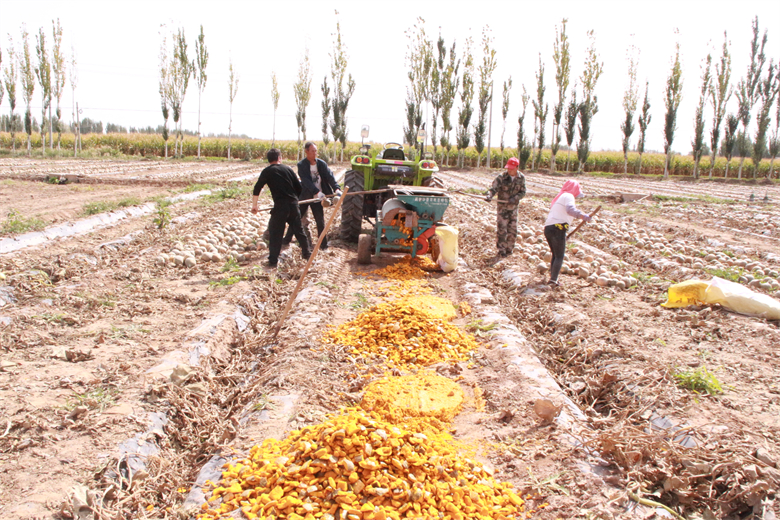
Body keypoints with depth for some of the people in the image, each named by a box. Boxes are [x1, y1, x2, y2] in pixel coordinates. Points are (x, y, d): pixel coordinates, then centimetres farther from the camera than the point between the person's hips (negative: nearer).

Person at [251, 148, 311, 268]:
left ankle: (273, 260, 2)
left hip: (280, 206, -4)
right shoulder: (288, 168, 10)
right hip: (293, 204, 4)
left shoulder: (267, 171, 1)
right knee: (298, 230, 18)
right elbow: (299, 188, 12)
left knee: (275, 233, 4)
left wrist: (254, 205, 1)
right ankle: (307, 253, 28)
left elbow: (257, 188, -5)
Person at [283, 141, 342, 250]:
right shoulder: (301, 165, -11)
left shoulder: (321, 163, -3)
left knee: (320, 221, 2)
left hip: (317, 197, 2)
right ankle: (287, 239, 21)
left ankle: (323, 244, 11)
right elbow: (306, 181, -23)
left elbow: (330, 176, -12)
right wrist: (317, 192, -35)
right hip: (304, 196, -2)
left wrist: (337, 188, -30)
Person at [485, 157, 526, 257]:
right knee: (501, 229, -4)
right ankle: (501, 250, 8)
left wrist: (515, 198, -19)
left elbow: (522, 192, 0)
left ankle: (509, 249, 25)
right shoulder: (502, 177, -12)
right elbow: (494, 188, -18)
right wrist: (489, 195, -39)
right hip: (502, 207, -3)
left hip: (513, 207, 3)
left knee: (512, 230, 8)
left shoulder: (521, 178, -2)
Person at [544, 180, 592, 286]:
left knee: (555, 255, 18)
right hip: (558, 228, -8)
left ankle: (552, 276, 12)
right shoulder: (568, 196, 0)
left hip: (547, 228, 8)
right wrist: (582, 215, -31)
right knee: (559, 256, -5)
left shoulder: (558, 197, 27)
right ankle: (553, 279, -16)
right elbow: (570, 209, -20)